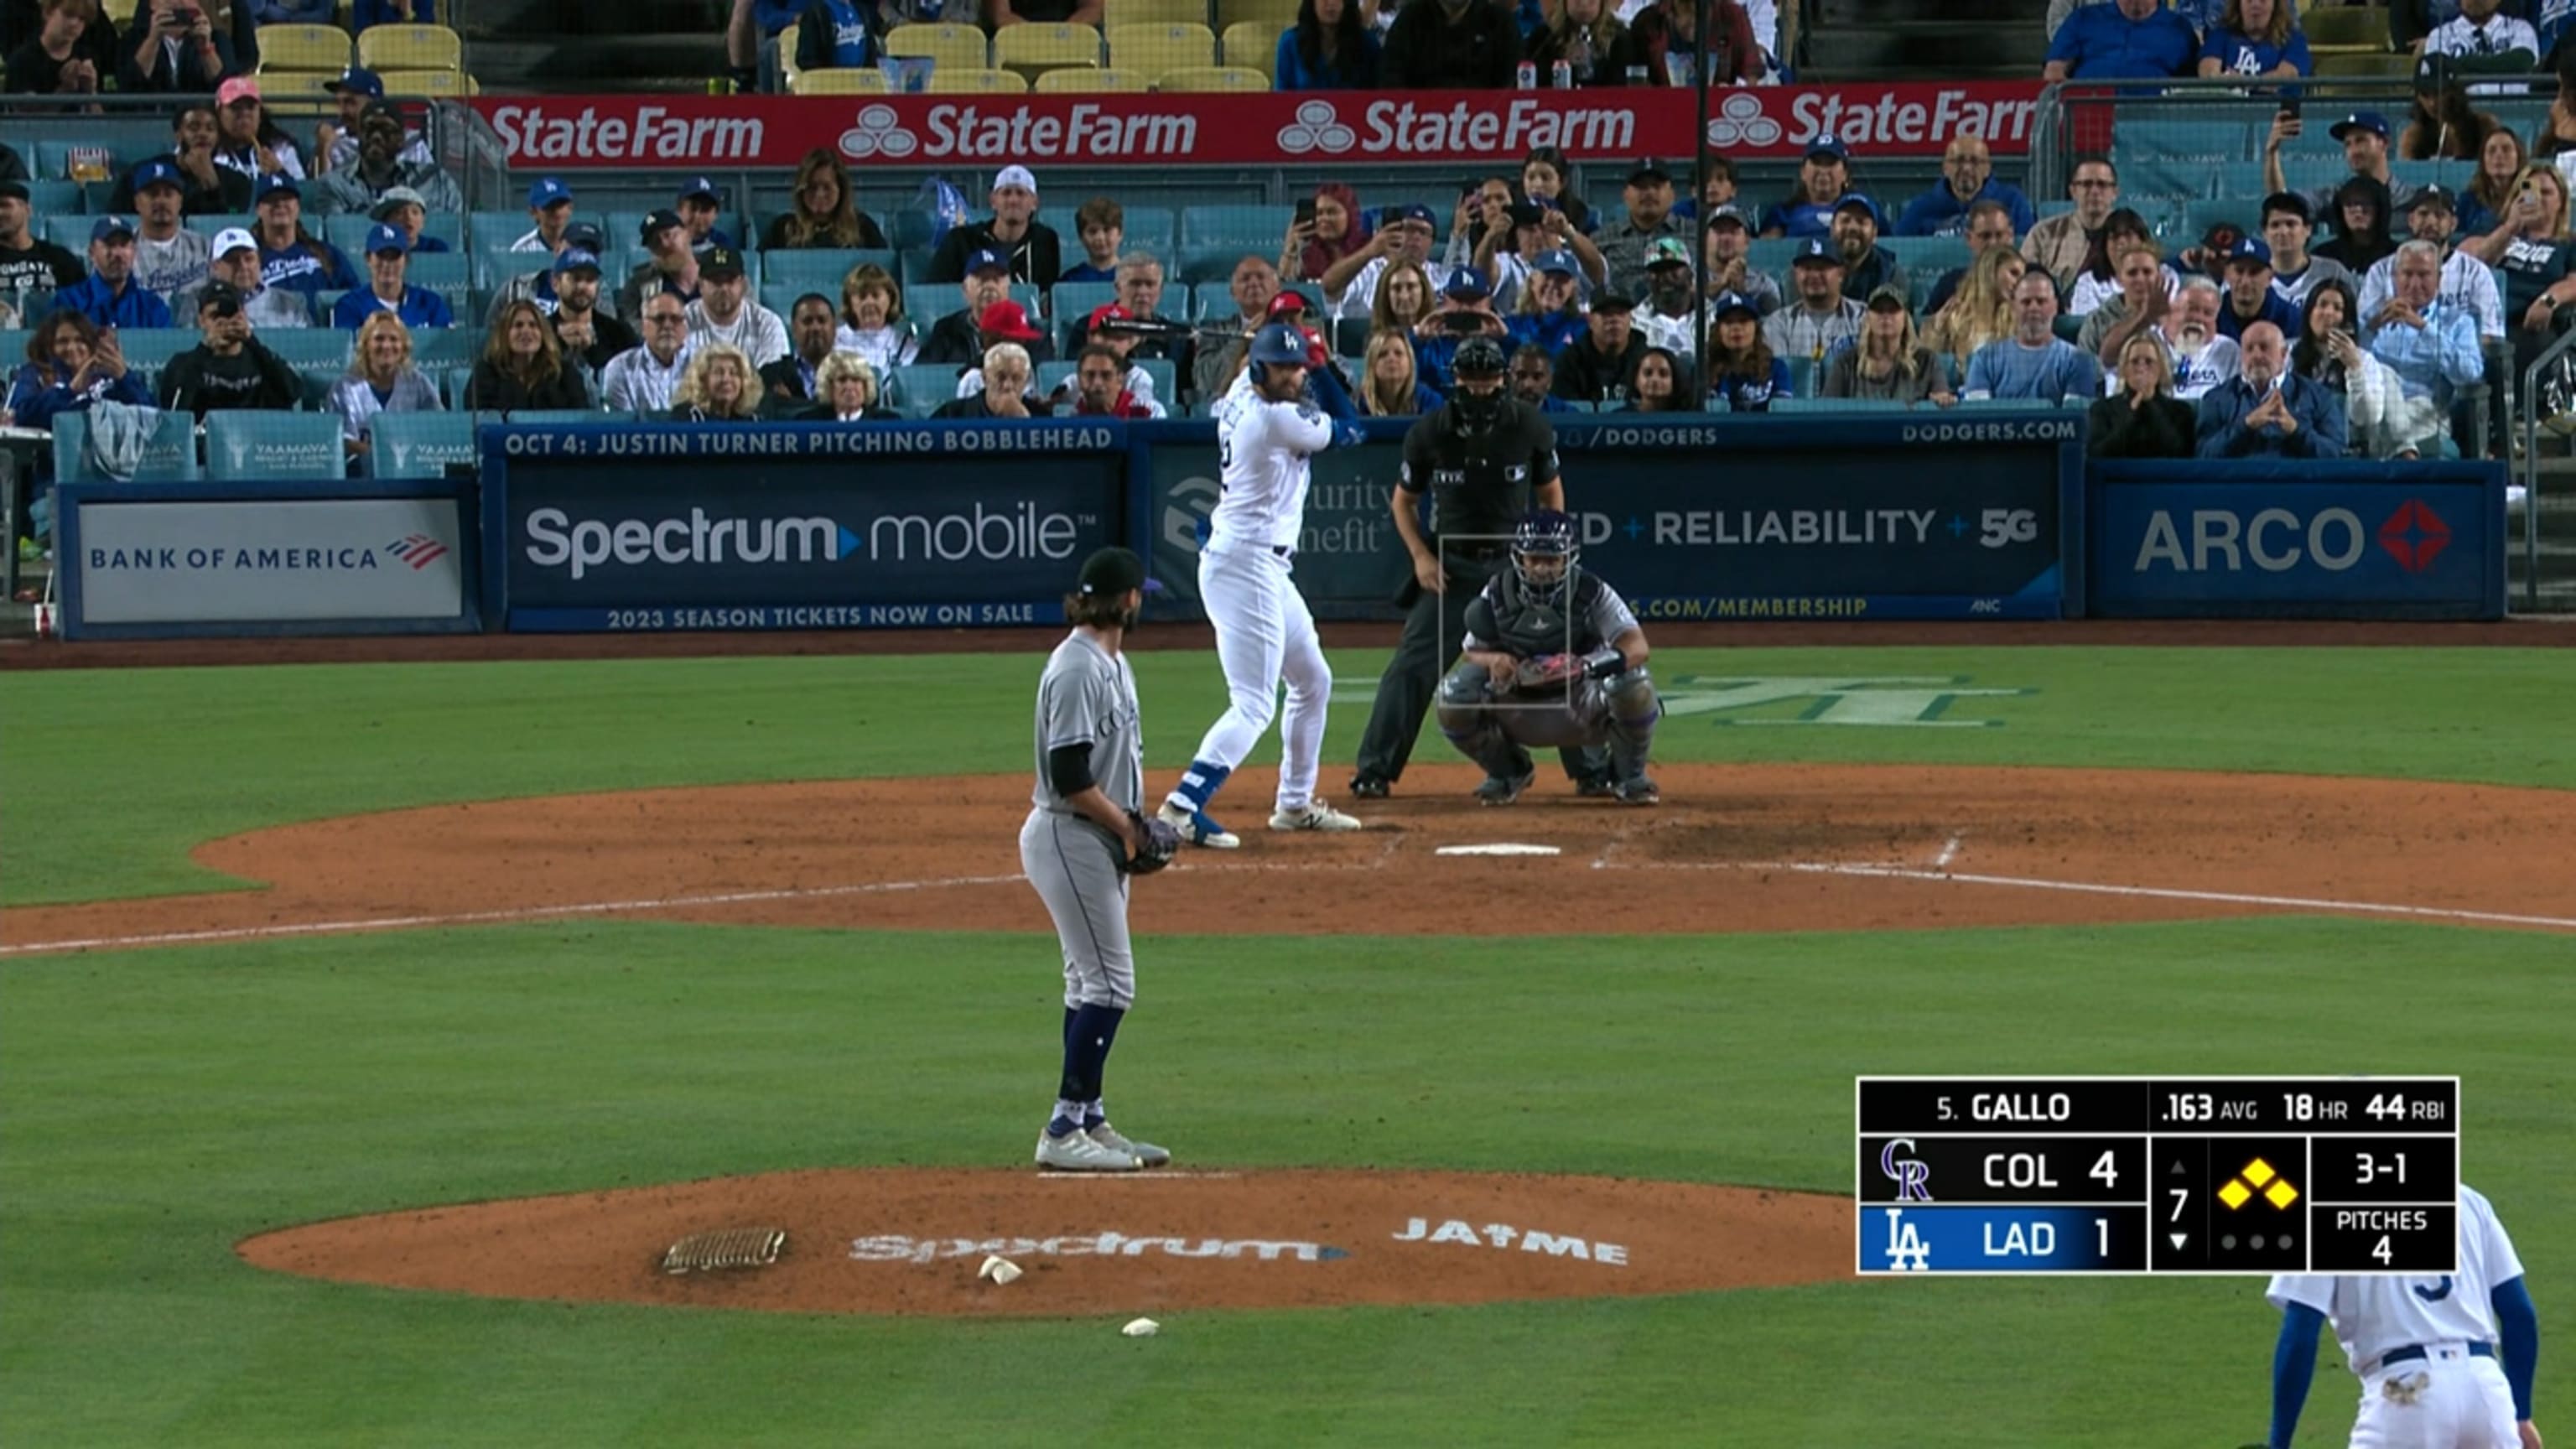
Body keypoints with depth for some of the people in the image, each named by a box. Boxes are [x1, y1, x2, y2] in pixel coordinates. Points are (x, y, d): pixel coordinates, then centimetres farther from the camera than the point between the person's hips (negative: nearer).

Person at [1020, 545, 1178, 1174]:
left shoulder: (1113, 662, 12)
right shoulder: (1078, 669, -19)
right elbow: (1070, 777, -23)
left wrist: (1133, 827, 7)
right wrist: (1127, 827, -14)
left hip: (1100, 839, 10)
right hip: (1068, 838, -10)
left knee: (1091, 984, 12)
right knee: (1110, 984, -10)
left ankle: (1090, 1123, 17)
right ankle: (1063, 1131, -9)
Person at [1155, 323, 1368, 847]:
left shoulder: (1240, 398, 6)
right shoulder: (1276, 419, -19)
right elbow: (1346, 433, -4)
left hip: (1267, 568, 10)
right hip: (1246, 565, -10)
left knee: (1314, 681, 23)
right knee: (1253, 704, -15)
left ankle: (1296, 804, 31)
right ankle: (1181, 808, -25)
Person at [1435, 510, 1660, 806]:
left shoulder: (1590, 591, -18)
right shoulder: (1497, 594, -10)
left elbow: (1637, 647, -30)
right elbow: (1470, 654, -4)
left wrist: (1586, 665, -51)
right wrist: (1492, 660, -31)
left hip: (1580, 710, -2)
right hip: (1516, 711, 2)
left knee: (1634, 682, -33)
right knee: (1454, 693, -25)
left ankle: (1630, 776, -1)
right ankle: (1506, 772, 8)